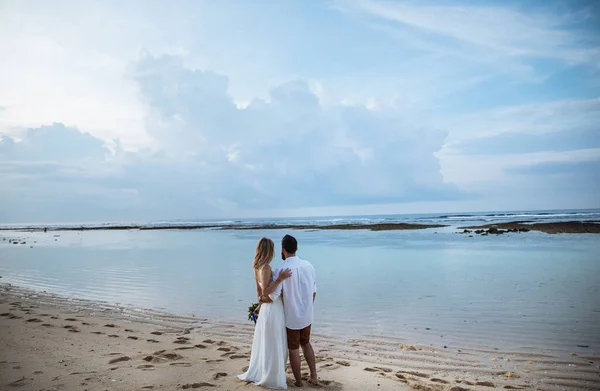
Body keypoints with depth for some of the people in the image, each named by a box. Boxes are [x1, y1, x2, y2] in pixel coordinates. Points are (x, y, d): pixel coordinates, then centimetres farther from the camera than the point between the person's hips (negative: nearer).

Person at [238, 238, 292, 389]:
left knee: (263, 344, 20)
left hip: (265, 309, 9)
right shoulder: (266, 267, -21)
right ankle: (272, 378, 18)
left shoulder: (257, 267, 4)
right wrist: (280, 279, -27)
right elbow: (265, 292, -26)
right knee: (274, 346, 5)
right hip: (273, 310, -9)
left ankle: (257, 374, 33)